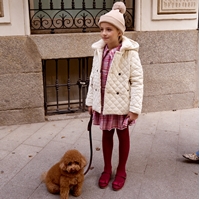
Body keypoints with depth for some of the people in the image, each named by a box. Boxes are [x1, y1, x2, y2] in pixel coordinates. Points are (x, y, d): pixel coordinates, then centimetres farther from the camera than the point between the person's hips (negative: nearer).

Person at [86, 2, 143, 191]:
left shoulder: (130, 52, -16)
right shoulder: (99, 50, -1)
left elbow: (137, 81, -15)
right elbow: (93, 77, 7)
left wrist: (135, 108, -16)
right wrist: (90, 101, 8)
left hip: (121, 103, -4)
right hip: (103, 102, 5)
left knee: (123, 135, 14)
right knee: (106, 134, 17)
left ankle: (121, 171, 32)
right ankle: (107, 169, 34)